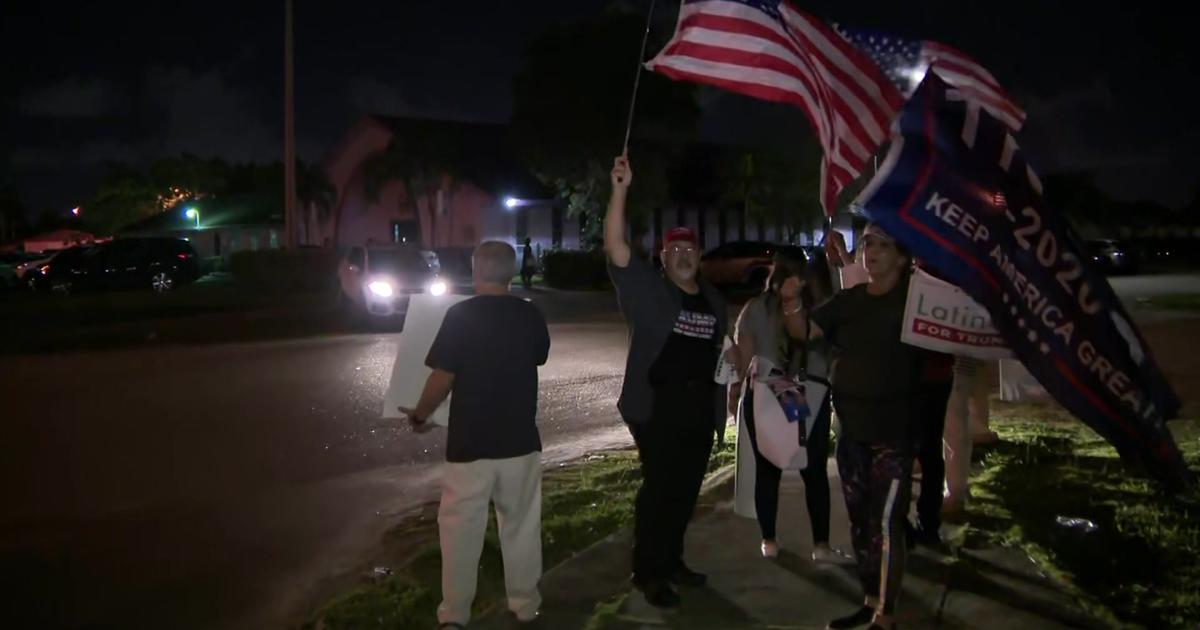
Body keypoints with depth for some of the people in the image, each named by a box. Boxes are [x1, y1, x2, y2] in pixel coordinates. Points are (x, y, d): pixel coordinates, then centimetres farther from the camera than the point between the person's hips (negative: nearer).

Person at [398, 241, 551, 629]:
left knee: (461, 528, 9)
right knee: (521, 525, 15)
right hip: (520, 440, 3)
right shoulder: (531, 316, 0)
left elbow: (443, 377, -13)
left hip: (470, 441, -3)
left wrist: (420, 415, 3)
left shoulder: (461, 314, -12)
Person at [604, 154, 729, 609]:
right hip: (657, 404, -6)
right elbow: (615, 246, -17)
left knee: (686, 488, 13)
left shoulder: (713, 300, 14)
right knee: (658, 487, -4)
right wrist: (620, 190, -25)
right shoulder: (646, 288, -3)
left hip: (699, 406, 6)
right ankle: (647, 573, 9)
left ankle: (671, 561, 29)